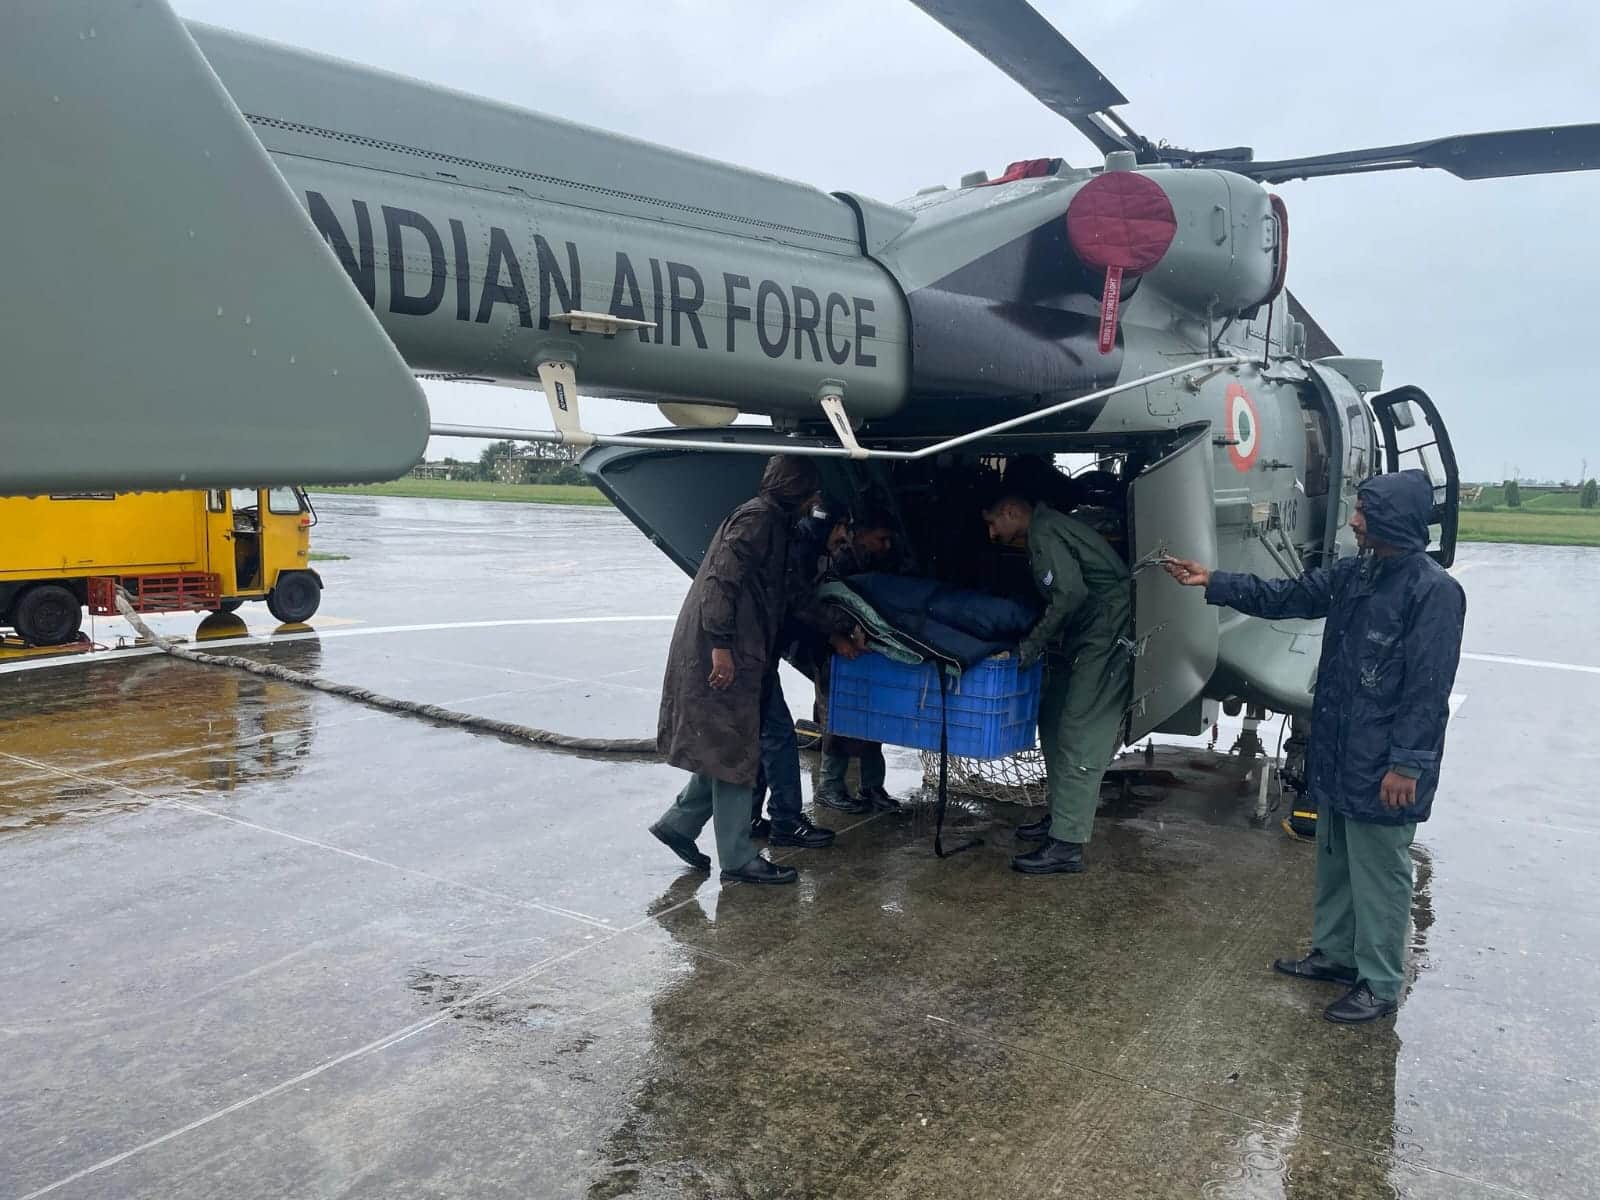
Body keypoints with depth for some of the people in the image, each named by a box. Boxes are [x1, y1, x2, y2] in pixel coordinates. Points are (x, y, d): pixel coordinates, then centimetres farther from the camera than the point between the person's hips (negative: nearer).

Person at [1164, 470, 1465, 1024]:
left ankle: (1379, 985, 18)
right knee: (1333, 860, 20)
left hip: (1383, 768, -9)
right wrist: (1213, 582, 12)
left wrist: (1406, 763, -20)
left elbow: (1428, 688, -20)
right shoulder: (1354, 573, 6)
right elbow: (1285, 597, 16)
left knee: (1378, 873, 3)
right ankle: (1335, 953, 37)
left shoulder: (1434, 591, -18)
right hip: (1338, 755, 9)